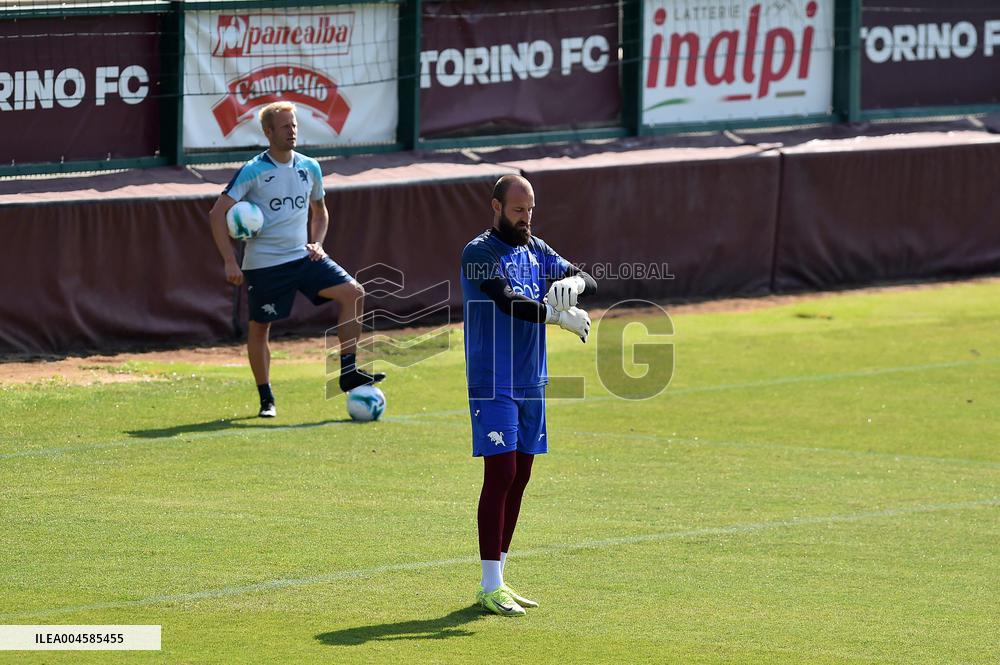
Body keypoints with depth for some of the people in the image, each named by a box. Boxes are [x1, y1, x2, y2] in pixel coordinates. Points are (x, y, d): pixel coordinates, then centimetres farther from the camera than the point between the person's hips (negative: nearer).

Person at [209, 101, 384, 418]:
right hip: (264, 262, -4)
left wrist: (317, 243, 5)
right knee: (259, 328, 3)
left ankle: (348, 373, -8)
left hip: (303, 257, 4)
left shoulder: (309, 167, 6)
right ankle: (266, 399, 19)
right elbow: (218, 214, -12)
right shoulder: (253, 172, -11)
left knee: (353, 293, -11)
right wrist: (230, 262, -17)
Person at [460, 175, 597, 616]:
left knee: (518, 479, 9)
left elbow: (587, 281, 10)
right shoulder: (479, 253, -10)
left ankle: (498, 580, 16)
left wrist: (572, 282, -12)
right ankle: (490, 588, -9)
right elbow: (508, 300, -24)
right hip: (493, 386, -8)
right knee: (500, 475, -11)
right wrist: (559, 315, -23)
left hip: (531, 384, 8)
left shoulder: (535, 250, 13)